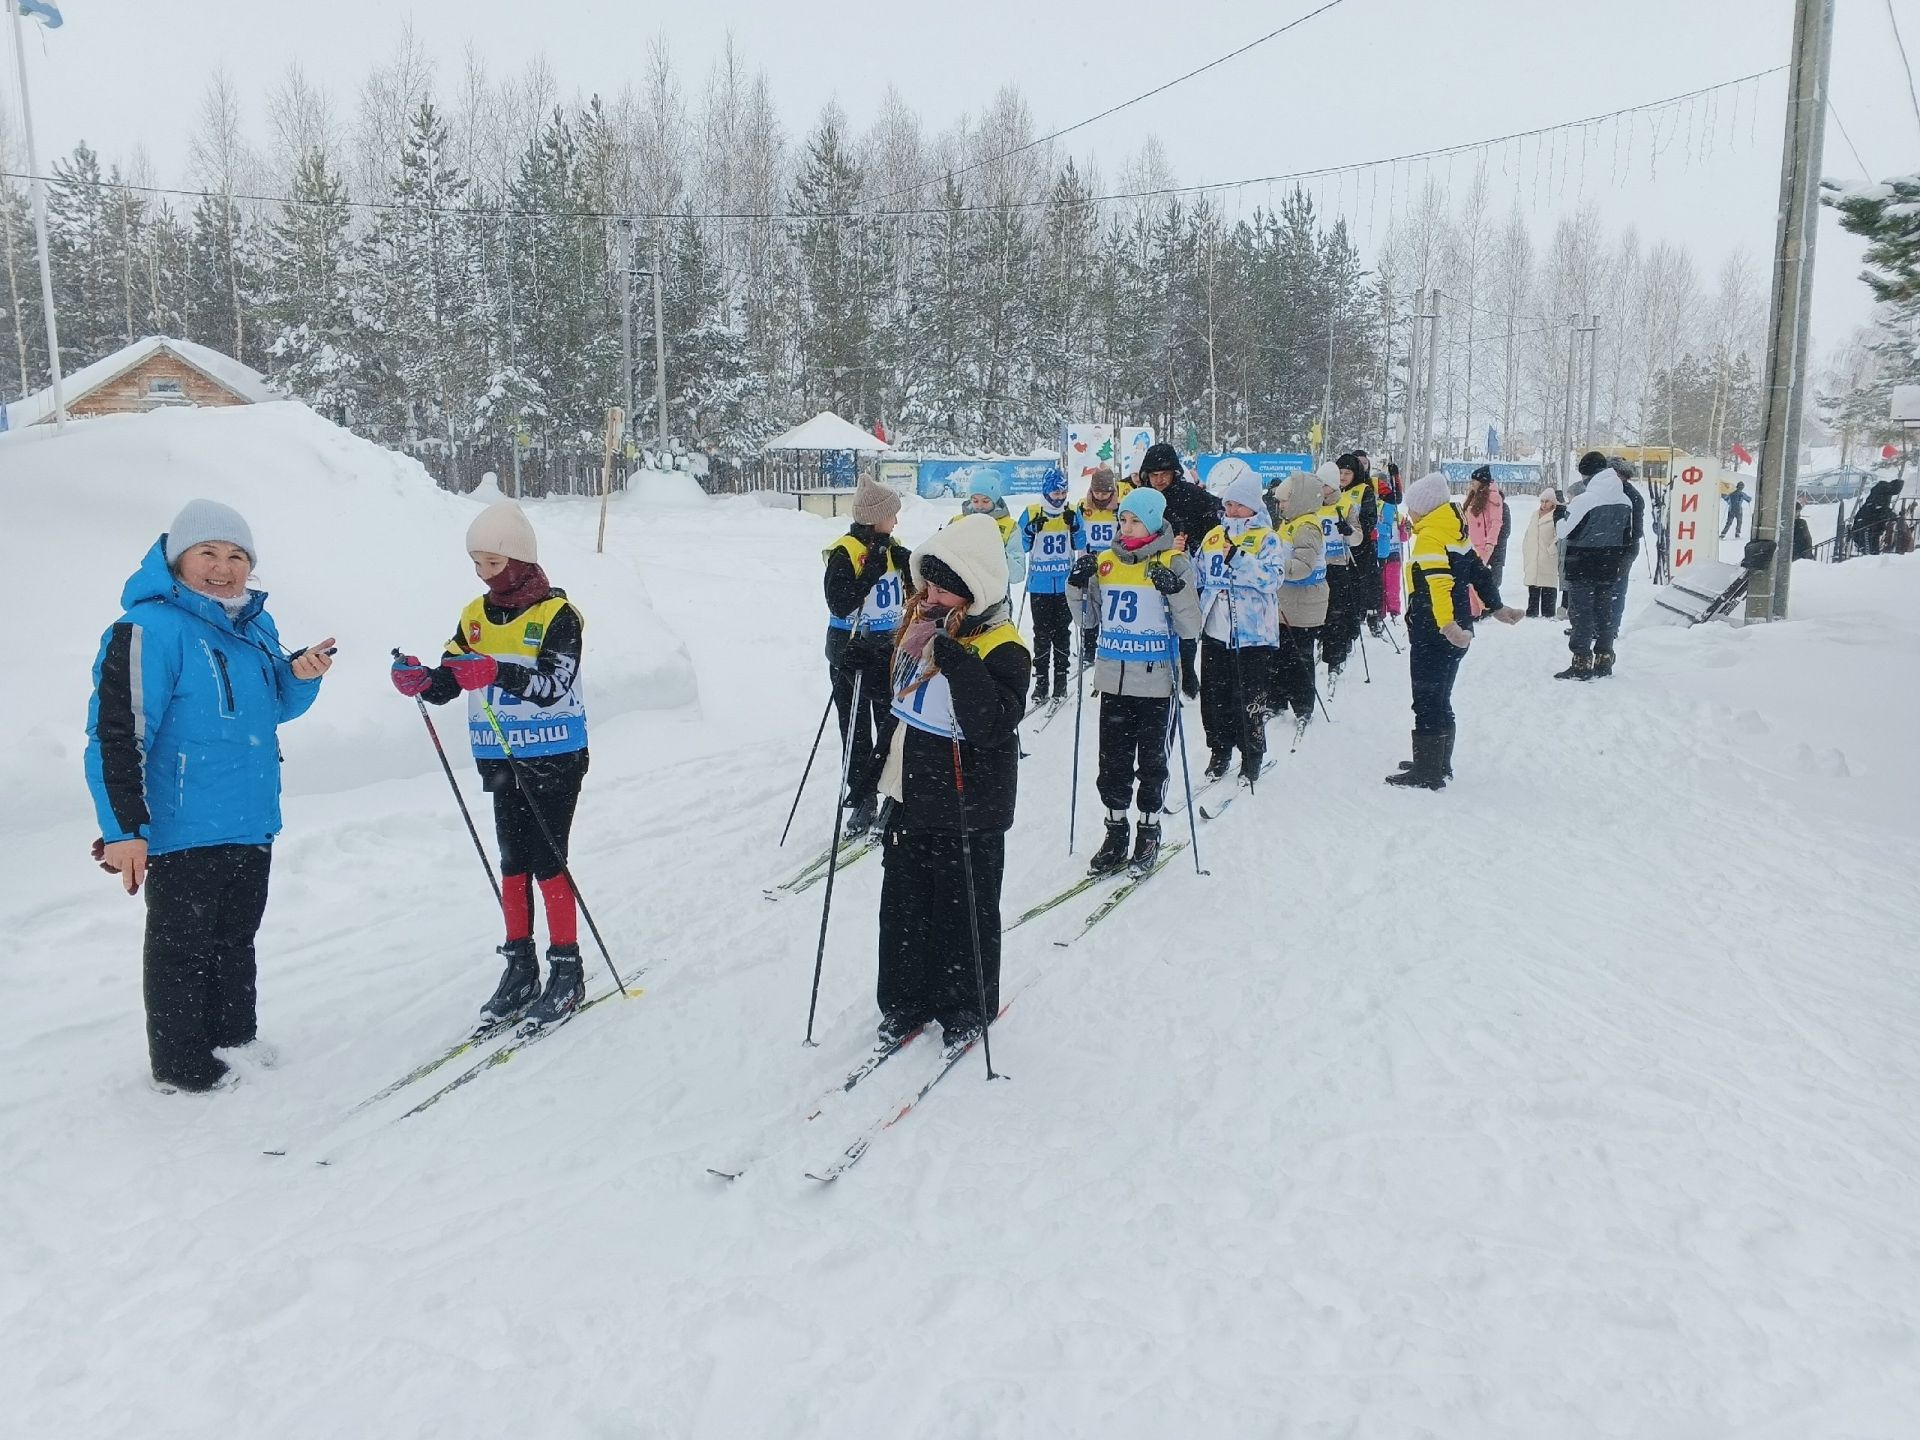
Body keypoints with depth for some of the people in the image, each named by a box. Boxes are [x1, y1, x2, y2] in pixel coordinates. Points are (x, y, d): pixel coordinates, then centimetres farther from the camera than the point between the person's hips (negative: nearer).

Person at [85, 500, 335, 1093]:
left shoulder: (255, 626, 8)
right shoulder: (150, 628, -16)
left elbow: (273, 707, 20)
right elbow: (117, 734, -19)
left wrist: (301, 675, -3)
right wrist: (124, 829, -22)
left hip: (252, 824, 8)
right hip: (184, 830, -7)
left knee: (236, 939, 21)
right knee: (182, 947, 6)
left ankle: (234, 1035, 37)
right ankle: (182, 1066, 20)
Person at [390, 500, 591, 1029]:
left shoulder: (557, 615, -11)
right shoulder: (475, 616, 8)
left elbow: (551, 685, -23)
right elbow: (446, 684, 4)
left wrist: (495, 671, -38)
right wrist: (417, 680, -17)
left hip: (554, 758, -6)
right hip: (501, 761, 6)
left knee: (548, 863, -4)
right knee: (513, 864, 11)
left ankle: (567, 971, 6)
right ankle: (520, 967, 21)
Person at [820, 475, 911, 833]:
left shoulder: (890, 548, 6)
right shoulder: (845, 553, -14)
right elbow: (840, 605, -22)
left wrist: (907, 564, -7)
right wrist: (871, 573, -25)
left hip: (888, 646, 6)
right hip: (852, 650, -5)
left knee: (894, 721, 7)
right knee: (856, 731, 3)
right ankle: (862, 801, 11)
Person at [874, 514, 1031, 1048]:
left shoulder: (1001, 649, -20)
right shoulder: (920, 627, 4)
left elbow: (991, 727, -33)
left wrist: (957, 663, -38)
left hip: (966, 811, -7)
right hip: (910, 798, 8)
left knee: (963, 909, 9)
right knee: (904, 905, 16)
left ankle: (967, 1007, 28)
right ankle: (906, 999, 32)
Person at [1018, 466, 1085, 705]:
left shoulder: (1073, 514, 3)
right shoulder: (1031, 514, 0)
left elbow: (1080, 545, -1)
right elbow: (1022, 547, -1)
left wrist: (1074, 526, -18)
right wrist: (1032, 529, -18)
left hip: (1065, 585, 1)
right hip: (1039, 585, -1)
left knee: (1062, 633, 6)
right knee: (1042, 634, 0)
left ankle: (1061, 679, 13)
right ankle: (1041, 681, 5)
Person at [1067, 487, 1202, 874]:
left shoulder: (1175, 563, -6)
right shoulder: (1105, 562, 5)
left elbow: (1191, 629, -9)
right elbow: (1089, 619, 14)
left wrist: (1176, 591, -24)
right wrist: (1078, 586, -2)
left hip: (1156, 683, -4)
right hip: (1113, 681, 4)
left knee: (1152, 763, 9)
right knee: (1113, 763, 10)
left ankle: (1149, 832, 24)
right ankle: (1115, 832, 23)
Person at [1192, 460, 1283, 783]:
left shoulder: (1266, 538, -4)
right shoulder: (1214, 536, 12)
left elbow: (1271, 579, -20)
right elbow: (1198, 575, 21)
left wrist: (1239, 558, -28)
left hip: (1252, 634, -5)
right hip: (1215, 632, 5)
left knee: (1249, 700, 2)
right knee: (1214, 696, 10)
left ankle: (1252, 758, 17)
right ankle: (1220, 753, 25)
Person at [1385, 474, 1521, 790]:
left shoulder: (1430, 536, -17)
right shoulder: (1455, 532, 11)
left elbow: (1438, 582, -31)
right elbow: (1479, 571, 19)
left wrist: (1447, 625, -41)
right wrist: (1496, 607, 28)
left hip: (1433, 633, -10)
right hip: (1458, 629, 10)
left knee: (1427, 701, -3)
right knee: (1440, 698, 18)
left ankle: (1428, 773, 1)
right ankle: (1439, 764, 28)